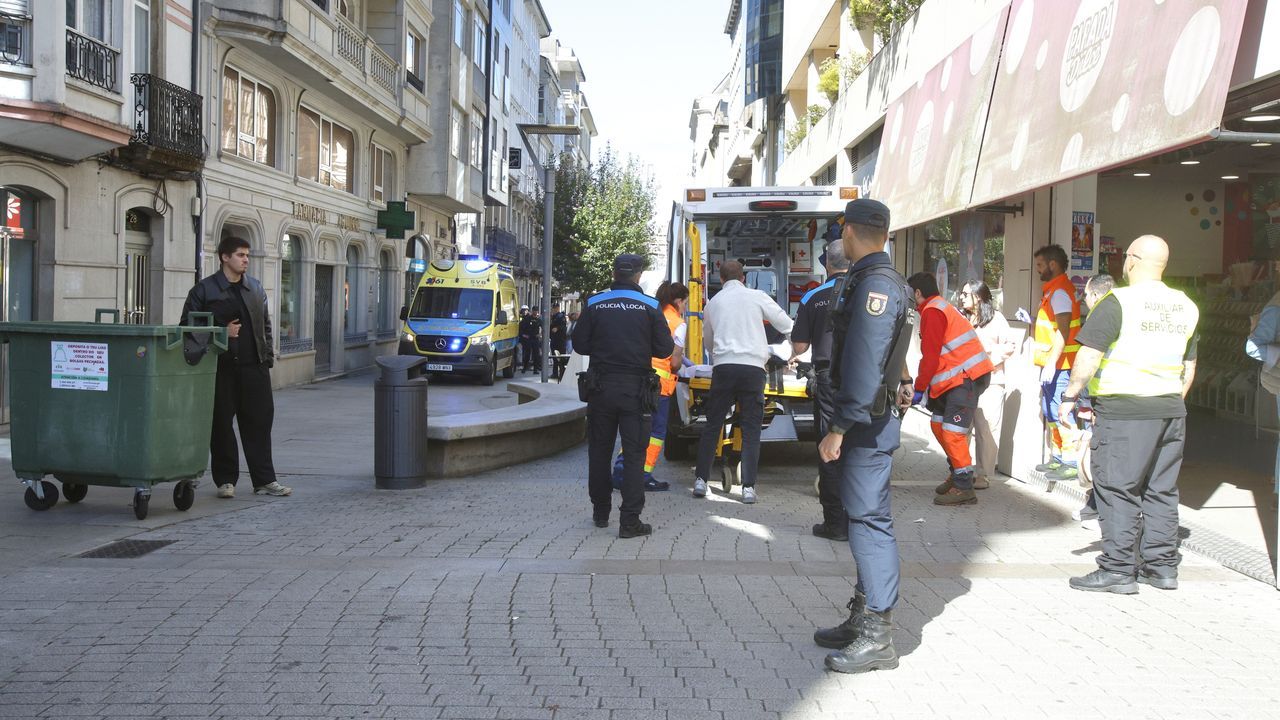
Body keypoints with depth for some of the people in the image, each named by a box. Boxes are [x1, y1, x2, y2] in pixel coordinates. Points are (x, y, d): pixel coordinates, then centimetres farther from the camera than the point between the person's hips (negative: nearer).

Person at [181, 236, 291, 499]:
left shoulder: (256, 288, 14)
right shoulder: (204, 289, 0)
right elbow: (189, 326, -1)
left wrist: (268, 354, 11)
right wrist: (221, 332, -11)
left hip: (253, 366, 4)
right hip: (220, 368, -4)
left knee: (259, 421, 4)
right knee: (221, 423, 3)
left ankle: (264, 479, 12)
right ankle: (225, 480, 14)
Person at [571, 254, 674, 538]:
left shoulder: (595, 304, -1)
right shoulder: (650, 307, -4)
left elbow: (580, 344, 1)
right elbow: (665, 349, -4)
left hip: (601, 387, 2)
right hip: (636, 389, -2)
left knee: (599, 451, 15)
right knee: (634, 454, 1)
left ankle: (600, 512, 25)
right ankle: (629, 521, -2)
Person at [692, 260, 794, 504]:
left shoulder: (713, 303, 15)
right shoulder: (757, 297, 6)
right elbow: (786, 325, 11)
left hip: (723, 367, 2)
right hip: (753, 367, -2)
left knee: (712, 426, 11)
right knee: (751, 429, 3)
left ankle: (701, 480, 8)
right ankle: (748, 487, -3)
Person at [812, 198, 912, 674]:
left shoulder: (875, 283, -16)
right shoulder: (871, 279, 16)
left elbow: (864, 366, -24)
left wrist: (838, 428, -22)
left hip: (868, 420, -11)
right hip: (869, 418, 11)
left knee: (869, 518, -8)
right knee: (863, 515, 15)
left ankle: (877, 639, -3)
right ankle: (862, 620, 25)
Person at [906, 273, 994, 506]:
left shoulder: (932, 312, -11)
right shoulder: (941, 308, 21)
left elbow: (930, 356, -14)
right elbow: (933, 355, 22)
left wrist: (919, 388, -6)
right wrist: (926, 386, 18)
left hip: (966, 377, -11)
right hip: (959, 377, 11)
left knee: (952, 431, -12)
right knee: (938, 424, 15)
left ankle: (964, 488, -10)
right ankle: (957, 474, 23)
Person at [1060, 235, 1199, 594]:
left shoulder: (1119, 302, -11)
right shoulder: (1185, 307, 11)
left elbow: (1089, 355, -16)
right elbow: (1188, 367, 18)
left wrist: (1070, 396, -8)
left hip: (1124, 410, -7)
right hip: (1171, 410, 7)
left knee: (1117, 490, -1)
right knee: (1162, 490, 13)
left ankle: (1118, 570, 0)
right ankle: (1162, 567, 20)